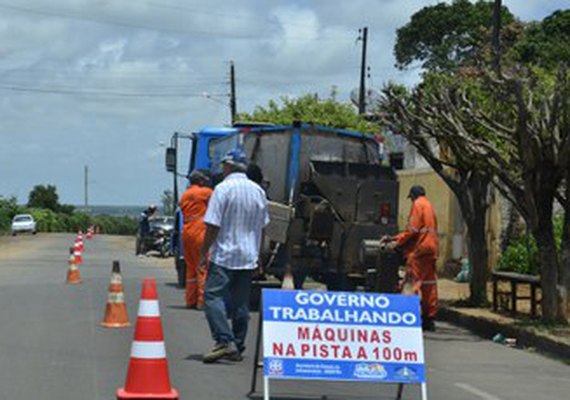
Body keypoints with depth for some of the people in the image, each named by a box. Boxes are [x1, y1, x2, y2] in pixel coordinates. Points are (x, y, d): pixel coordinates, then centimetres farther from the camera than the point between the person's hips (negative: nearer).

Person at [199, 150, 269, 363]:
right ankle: (238, 347, 12)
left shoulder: (223, 189, -10)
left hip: (224, 255, -6)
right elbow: (262, 225, 17)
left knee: (213, 296, -8)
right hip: (249, 257, 7)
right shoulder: (258, 191, 10)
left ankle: (225, 341, -22)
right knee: (241, 303, 10)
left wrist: (204, 253, -6)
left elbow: (213, 226, -14)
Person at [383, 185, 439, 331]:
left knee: (415, 281, -10)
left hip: (419, 248, -9)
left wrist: (397, 242, -8)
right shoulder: (429, 205, 23)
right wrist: (395, 238, 21)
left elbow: (413, 230, -13)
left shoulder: (417, 204, -4)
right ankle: (429, 318, 11)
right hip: (431, 248, 9)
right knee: (429, 283, 9)